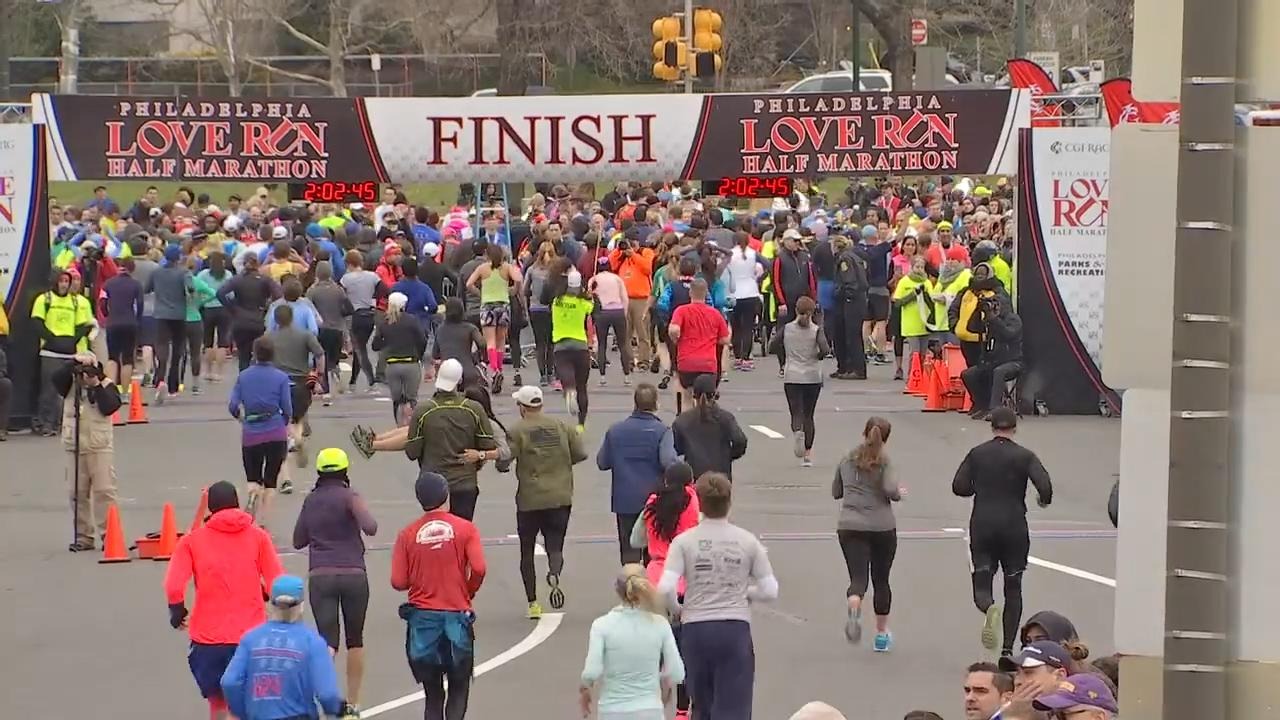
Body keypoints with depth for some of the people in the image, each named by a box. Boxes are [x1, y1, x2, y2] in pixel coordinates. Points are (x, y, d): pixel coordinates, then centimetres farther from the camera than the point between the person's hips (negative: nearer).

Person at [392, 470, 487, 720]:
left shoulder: (407, 534, 1)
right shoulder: (465, 529, -3)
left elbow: (398, 582, -3)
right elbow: (478, 569, -13)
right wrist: (468, 592, 6)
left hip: (422, 618, 1)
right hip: (456, 615, -1)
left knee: (433, 694, 11)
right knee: (459, 690, 9)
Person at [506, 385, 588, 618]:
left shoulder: (517, 431, -9)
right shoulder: (561, 427, 3)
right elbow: (580, 454, 6)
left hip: (529, 500, -2)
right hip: (560, 498, 2)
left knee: (527, 550, 12)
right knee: (555, 546, 6)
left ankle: (532, 602, 11)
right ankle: (554, 575, -28)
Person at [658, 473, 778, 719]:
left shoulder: (684, 541, -3)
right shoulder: (747, 541, 1)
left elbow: (665, 588, -13)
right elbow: (770, 591, 1)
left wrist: (676, 607, 8)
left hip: (696, 629, 1)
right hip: (735, 629, -1)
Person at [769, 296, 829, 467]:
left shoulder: (786, 329, 0)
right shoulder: (816, 330, -5)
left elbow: (772, 347, 1)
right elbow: (825, 349, -19)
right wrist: (818, 356, 3)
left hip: (792, 377, 0)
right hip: (813, 377, 0)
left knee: (796, 412, -1)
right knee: (808, 415, 10)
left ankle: (797, 432, -35)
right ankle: (807, 455, 9)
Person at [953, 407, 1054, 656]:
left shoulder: (977, 454, 3)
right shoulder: (1025, 456, -2)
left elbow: (959, 487, -2)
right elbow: (1044, 486, -14)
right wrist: (1044, 501, 8)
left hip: (982, 526, 1)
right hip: (1014, 528, -1)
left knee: (981, 586, 5)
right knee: (1013, 588, 12)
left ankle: (990, 608, -31)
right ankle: (1008, 649, 7)